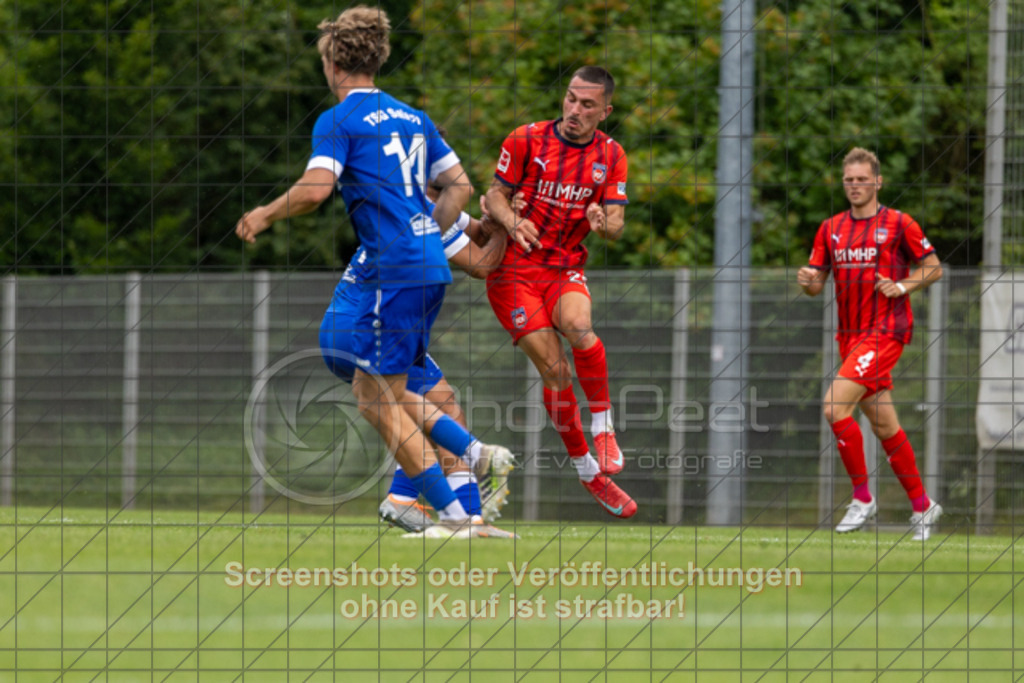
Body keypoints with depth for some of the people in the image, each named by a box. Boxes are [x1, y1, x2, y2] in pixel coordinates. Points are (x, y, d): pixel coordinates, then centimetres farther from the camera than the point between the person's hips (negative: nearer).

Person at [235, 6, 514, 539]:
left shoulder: (339, 120, -4)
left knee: (378, 400, -3)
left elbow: (316, 188, -17)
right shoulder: (412, 118, 19)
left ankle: (454, 516, -8)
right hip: (431, 266, 8)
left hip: (393, 270, -8)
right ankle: (478, 454, 7)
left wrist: (265, 216, -2)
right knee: (373, 389, 18)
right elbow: (459, 186, 18)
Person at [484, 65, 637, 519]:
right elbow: (496, 193, 0)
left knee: (577, 325, -33)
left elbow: (616, 225, 3)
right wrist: (511, 221, -23)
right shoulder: (526, 140, -5)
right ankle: (586, 469, 0)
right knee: (554, 370, -15)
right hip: (514, 269, -2)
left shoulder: (611, 156, 4)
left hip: (565, 268, 2)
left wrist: (604, 223, -22)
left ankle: (604, 429, -18)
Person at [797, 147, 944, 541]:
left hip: (885, 331, -6)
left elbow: (934, 268, 1)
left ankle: (862, 498, -8)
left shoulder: (898, 225, -5)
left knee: (835, 406, -20)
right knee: (884, 426, 10)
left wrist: (902, 286, -15)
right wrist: (808, 281, -12)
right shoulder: (831, 229, 10)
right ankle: (922, 507, 22)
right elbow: (817, 284, 11)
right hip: (851, 336, 6)